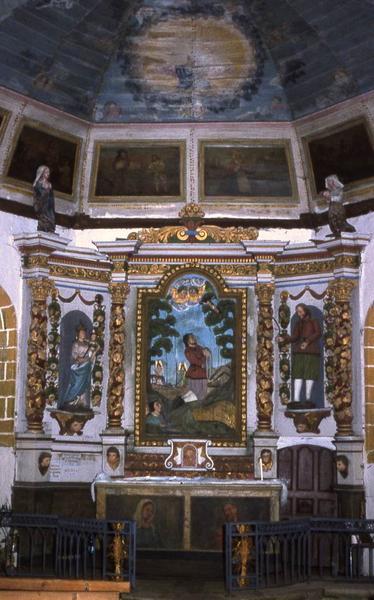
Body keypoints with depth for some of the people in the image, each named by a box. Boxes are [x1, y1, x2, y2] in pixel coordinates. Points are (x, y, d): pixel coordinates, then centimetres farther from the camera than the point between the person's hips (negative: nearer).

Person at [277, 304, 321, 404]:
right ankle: (296, 399, -15)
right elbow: (294, 337, 5)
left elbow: (318, 333, -5)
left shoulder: (314, 321, 10)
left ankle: (308, 398, -2)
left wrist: (307, 341, -18)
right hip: (299, 352, 3)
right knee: (298, 374, -8)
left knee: (310, 374, -7)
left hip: (311, 351, -3)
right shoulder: (298, 324, 18)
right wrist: (283, 339, -12)